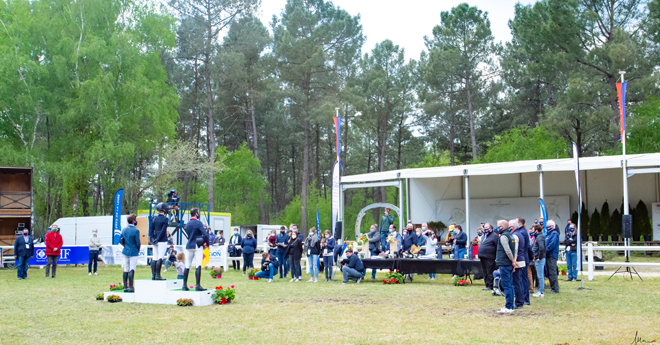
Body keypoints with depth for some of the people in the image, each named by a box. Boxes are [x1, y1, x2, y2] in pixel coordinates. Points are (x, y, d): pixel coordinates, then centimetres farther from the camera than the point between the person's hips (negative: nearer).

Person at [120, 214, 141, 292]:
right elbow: (138, 243, -13)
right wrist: (138, 250, 5)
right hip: (133, 253, -6)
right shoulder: (136, 231, -16)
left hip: (125, 252, 6)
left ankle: (125, 287, 13)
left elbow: (121, 240, 9)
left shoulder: (124, 229, 4)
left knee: (126, 270, 10)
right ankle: (131, 287, -4)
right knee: (132, 270, -3)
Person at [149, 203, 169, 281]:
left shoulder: (154, 219, 10)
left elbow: (151, 230, 7)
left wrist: (153, 240, 4)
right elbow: (163, 231, -13)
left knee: (154, 258, 8)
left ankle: (153, 275, 8)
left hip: (155, 242, 6)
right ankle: (157, 275, -7)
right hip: (162, 241, -6)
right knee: (160, 258, -5)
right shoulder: (165, 219, -7)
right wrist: (157, 240, -10)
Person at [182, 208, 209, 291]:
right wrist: (207, 244, 0)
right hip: (197, 246, -7)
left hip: (189, 246, 7)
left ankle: (184, 285, 10)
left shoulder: (187, 224, 12)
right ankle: (198, 285, -12)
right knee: (198, 266, -8)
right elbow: (205, 235, -17)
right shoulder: (198, 223, -10)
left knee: (187, 266, 8)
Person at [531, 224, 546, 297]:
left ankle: (541, 292, -2)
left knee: (540, 276, -5)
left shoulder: (540, 237, -14)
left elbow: (542, 248, -24)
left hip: (539, 259, -10)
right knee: (540, 276, 14)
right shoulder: (536, 237, 16)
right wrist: (534, 257, 15)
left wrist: (539, 258, -20)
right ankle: (540, 290, 21)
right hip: (537, 259, 10)